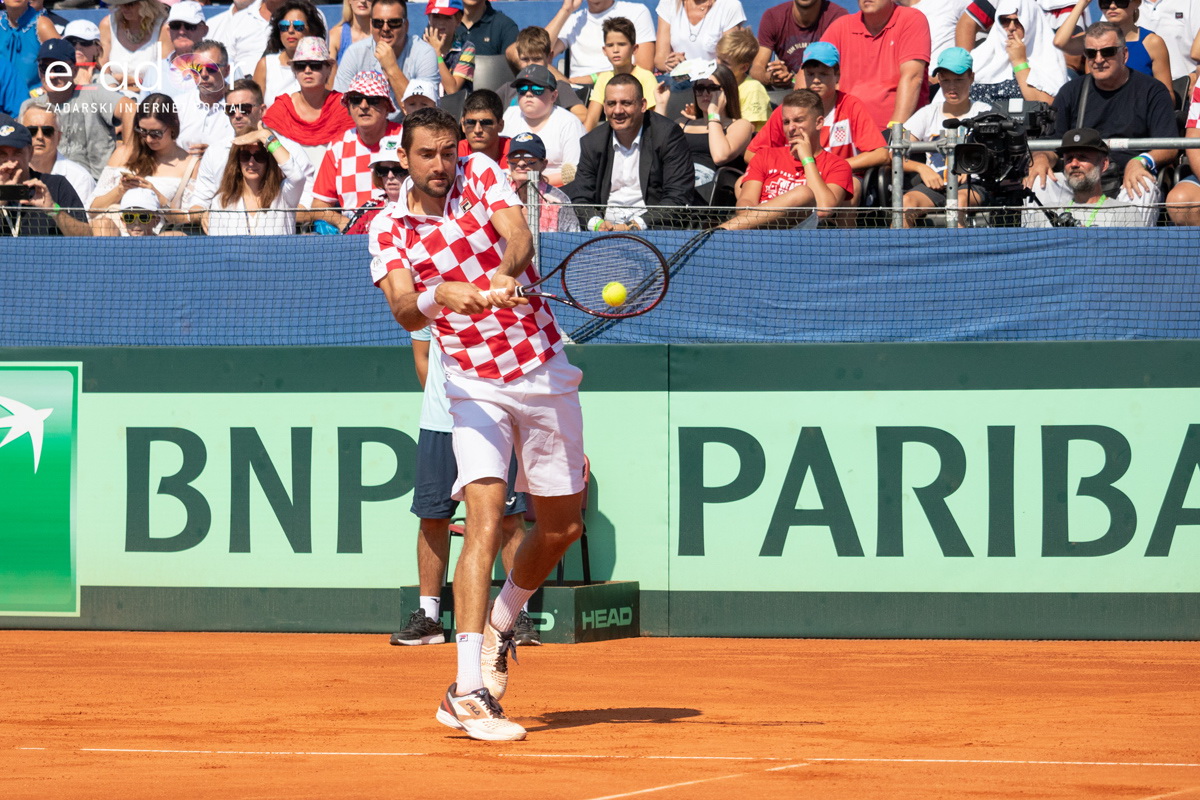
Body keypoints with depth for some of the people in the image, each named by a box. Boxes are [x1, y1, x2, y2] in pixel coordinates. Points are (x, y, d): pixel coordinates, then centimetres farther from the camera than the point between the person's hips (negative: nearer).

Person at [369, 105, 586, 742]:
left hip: (546, 372, 3)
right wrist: (440, 296, -38)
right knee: (485, 522, -20)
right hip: (475, 386, -3)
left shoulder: (481, 174, -1)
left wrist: (504, 275, -40)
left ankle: (500, 624, 40)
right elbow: (403, 312, -17)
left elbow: (518, 235, -19)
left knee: (562, 526, 12)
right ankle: (466, 692, -25)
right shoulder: (389, 229, -3)